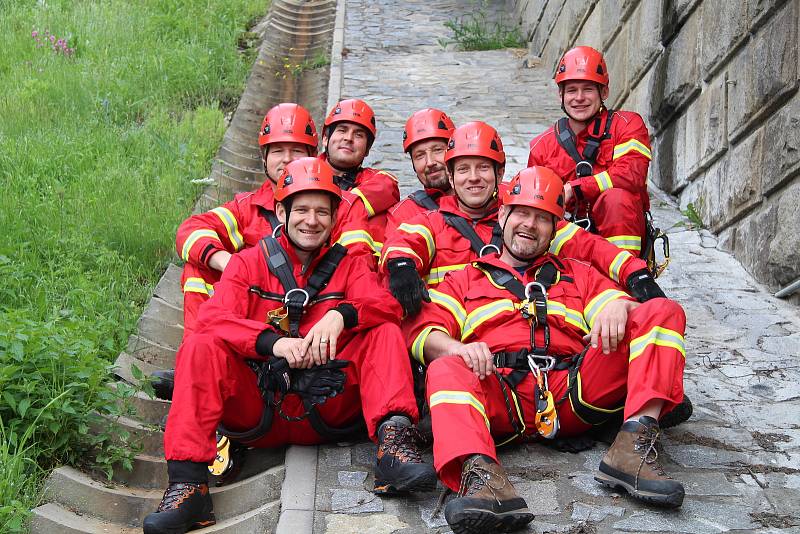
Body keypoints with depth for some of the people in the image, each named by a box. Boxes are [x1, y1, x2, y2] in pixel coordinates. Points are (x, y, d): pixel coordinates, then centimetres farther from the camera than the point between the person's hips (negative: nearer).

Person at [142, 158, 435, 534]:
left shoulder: (348, 265, 15)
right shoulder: (248, 263, 12)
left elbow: (387, 305, -4)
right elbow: (212, 318, -6)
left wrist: (341, 314, -27)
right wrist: (273, 342, -25)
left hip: (327, 410, 0)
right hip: (257, 409, 0)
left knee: (385, 333, -14)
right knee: (200, 347, -22)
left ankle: (393, 444, -34)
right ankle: (188, 484, -30)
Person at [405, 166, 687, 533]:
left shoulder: (579, 275, 33)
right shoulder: (465, 280, 26)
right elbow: (424, 331, 10)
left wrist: (619, 306, -8)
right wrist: (457, 348, -14)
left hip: (575, 393, 2)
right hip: (497, 393, -2)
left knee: (663, 312, -10)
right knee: (445, 369, -33)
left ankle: (634, 445, -30)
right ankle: (480, 473, -59)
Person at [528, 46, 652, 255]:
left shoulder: (627, 124, 2)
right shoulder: (542, 146, 10)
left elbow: (631, 174, -17)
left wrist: (573, 189, -18)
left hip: (619, 232, -2)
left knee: (618, 197, -34)